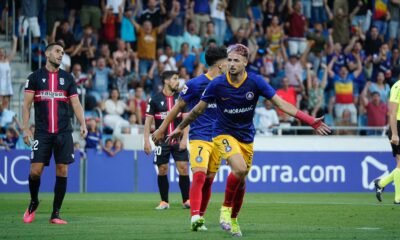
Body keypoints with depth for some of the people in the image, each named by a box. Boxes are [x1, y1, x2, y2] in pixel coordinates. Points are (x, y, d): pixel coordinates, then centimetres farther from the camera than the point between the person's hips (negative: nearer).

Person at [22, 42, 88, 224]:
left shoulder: (68, 78, 11)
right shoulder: (35, 77, 6)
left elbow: (76, 104, 8)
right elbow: (26, 104, 4)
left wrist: (82, 124, -7)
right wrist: (25, 128, -6)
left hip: (63, 132, 2)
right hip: (42, 132, -2)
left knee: (62, 171, -4)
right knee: (35, 171, -8)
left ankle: (56, 214, 4)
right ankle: (33, 203, 20)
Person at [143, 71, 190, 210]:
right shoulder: (155, 99, 0)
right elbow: (148, 121, 2)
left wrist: (184, 138, -6)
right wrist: (146, 141, -5)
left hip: (178, 140, 1)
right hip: (162, 140, -1)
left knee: (183, 168, -7)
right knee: (162, 170, 0)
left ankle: (186, 200, 0)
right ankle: (164, 202, 10)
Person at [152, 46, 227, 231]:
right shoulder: (195, 84, -6)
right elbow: (179, 107, 2)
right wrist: (162, 129, 5)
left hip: (217, 139, 5)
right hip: (199, 138, -5)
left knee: (208, 181, 4)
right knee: (199, 175, -20)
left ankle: (200, 218, 14)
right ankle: (195, 217, -27)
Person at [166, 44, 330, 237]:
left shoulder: (256, 82, -13)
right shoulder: (217, 84, -15)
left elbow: (281, 103, -13)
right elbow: (198, 109, 0)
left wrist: (311, 121, -20)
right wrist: (180, 128, 8)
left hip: (246, 136, 3)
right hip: (224, 133, -3)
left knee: (241, 179, 9)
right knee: (240, 168, -27)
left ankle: (233, 219, 31)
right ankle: (226, 208, -7)